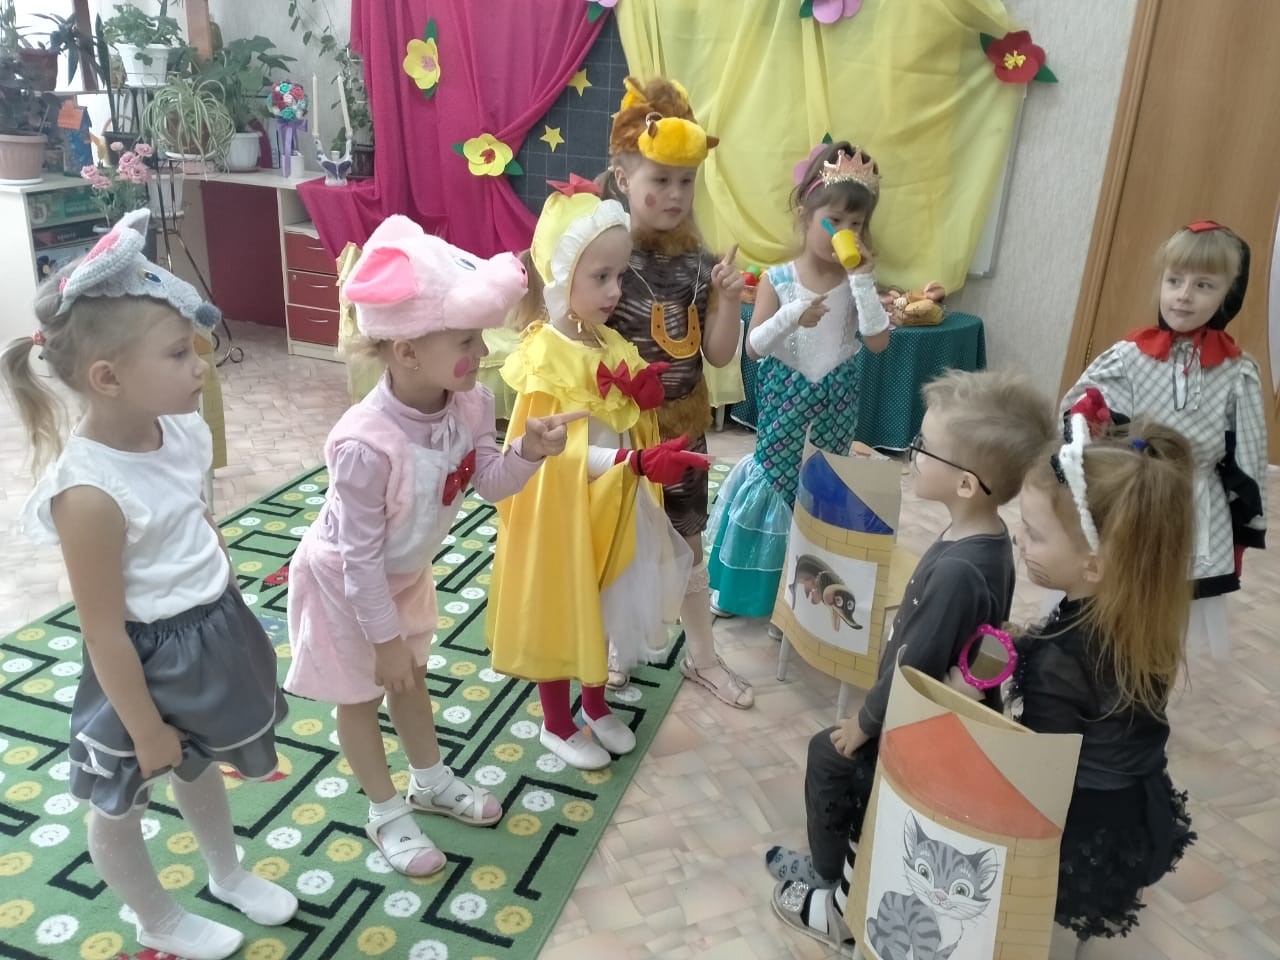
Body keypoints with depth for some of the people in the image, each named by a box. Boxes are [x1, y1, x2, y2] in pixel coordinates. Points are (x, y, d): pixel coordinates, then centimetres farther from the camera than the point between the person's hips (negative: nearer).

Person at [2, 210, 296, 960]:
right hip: (149, 662, -7)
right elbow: (105, 634, -23)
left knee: (203, 766, 31)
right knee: (121, 803, 21)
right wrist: (147, 729, -14)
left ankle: (229, 873, 57)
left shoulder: (184, 431, -11)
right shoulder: (91, 493, -32)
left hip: (217, 635, 8)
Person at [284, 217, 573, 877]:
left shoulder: (469, 403, -21)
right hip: (345, 585, -6)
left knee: (409, 678, 27)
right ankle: (387, 813, 38)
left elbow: (488, 482, -6)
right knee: (360, 697, 16)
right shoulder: (366, 445, -40)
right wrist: (384, 635, -19)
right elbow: (359, 557, -30)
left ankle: (430, 782, 49)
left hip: (405, 574, 7)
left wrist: (526, 453, -27)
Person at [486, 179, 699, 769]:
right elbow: (566, 453, -24)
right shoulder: (547, 355, -22)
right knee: (559, 613, 11)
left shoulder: (610, 344, 2)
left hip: (614, 505, 8)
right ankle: (557, 724, 31)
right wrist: (640, 462, -34)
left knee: (602, 609, 21)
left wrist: (645, 397, -12)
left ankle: (596, 706, 42)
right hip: (564, 512, -7)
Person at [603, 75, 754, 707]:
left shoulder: (698, 263, -4)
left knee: (687, 544, 17)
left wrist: (730, 300, -16)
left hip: (681, 425, 4)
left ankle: (702, 656, 36)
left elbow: (719, 355, -2)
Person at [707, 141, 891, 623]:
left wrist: (863, 280, -21)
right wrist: (791, 317, -29)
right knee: (774, 473, 8)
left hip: (836, 400, 2)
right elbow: (754, 347, -12)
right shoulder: (778, 280, -11)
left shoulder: (857, 280, -5)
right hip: (786, 398, -2)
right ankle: (746, 584, 26)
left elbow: (878, 341, -16)